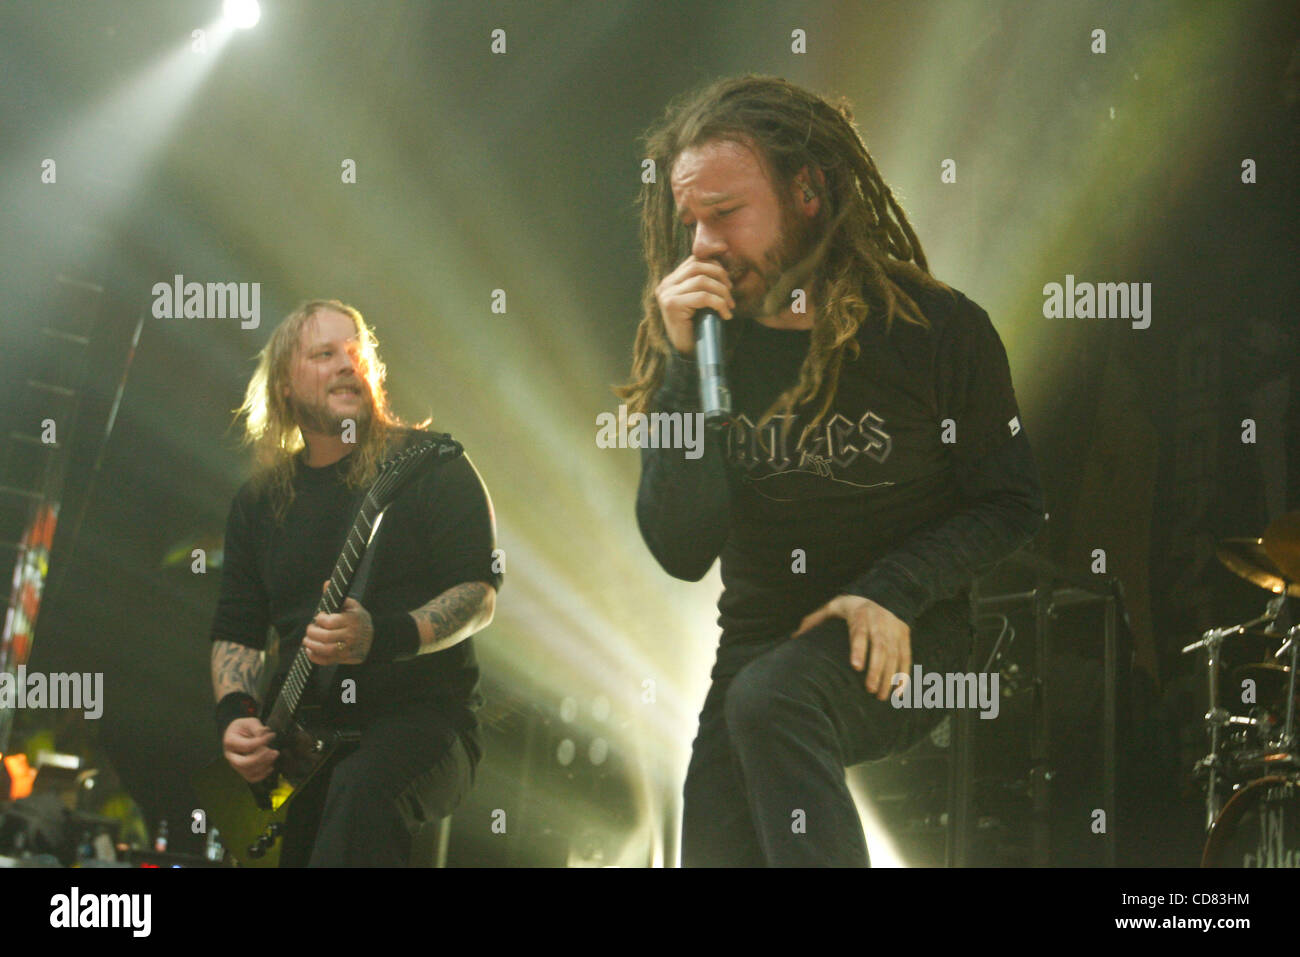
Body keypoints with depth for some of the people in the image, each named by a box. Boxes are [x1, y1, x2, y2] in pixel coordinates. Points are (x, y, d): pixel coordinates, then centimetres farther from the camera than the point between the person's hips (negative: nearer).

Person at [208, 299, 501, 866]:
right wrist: (235, 713, -3)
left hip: (421, 714, -5)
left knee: (361, 793, -37)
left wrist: (381, 639, -23)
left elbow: (478, 594, -7)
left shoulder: (432, 465, 0)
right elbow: (235, 630, 17)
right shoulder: (259, 500, 15)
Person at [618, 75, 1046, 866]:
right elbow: (681, 552, -7)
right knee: (718, 850, -6)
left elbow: (1013, 504, 0)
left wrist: (894, 591, -16)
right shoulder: (704, 337, 0)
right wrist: (686, 367, -16)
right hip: (757, 646, 4)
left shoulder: (938, 330, -7)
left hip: (901, 650, -4)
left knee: (769, 701, -33)